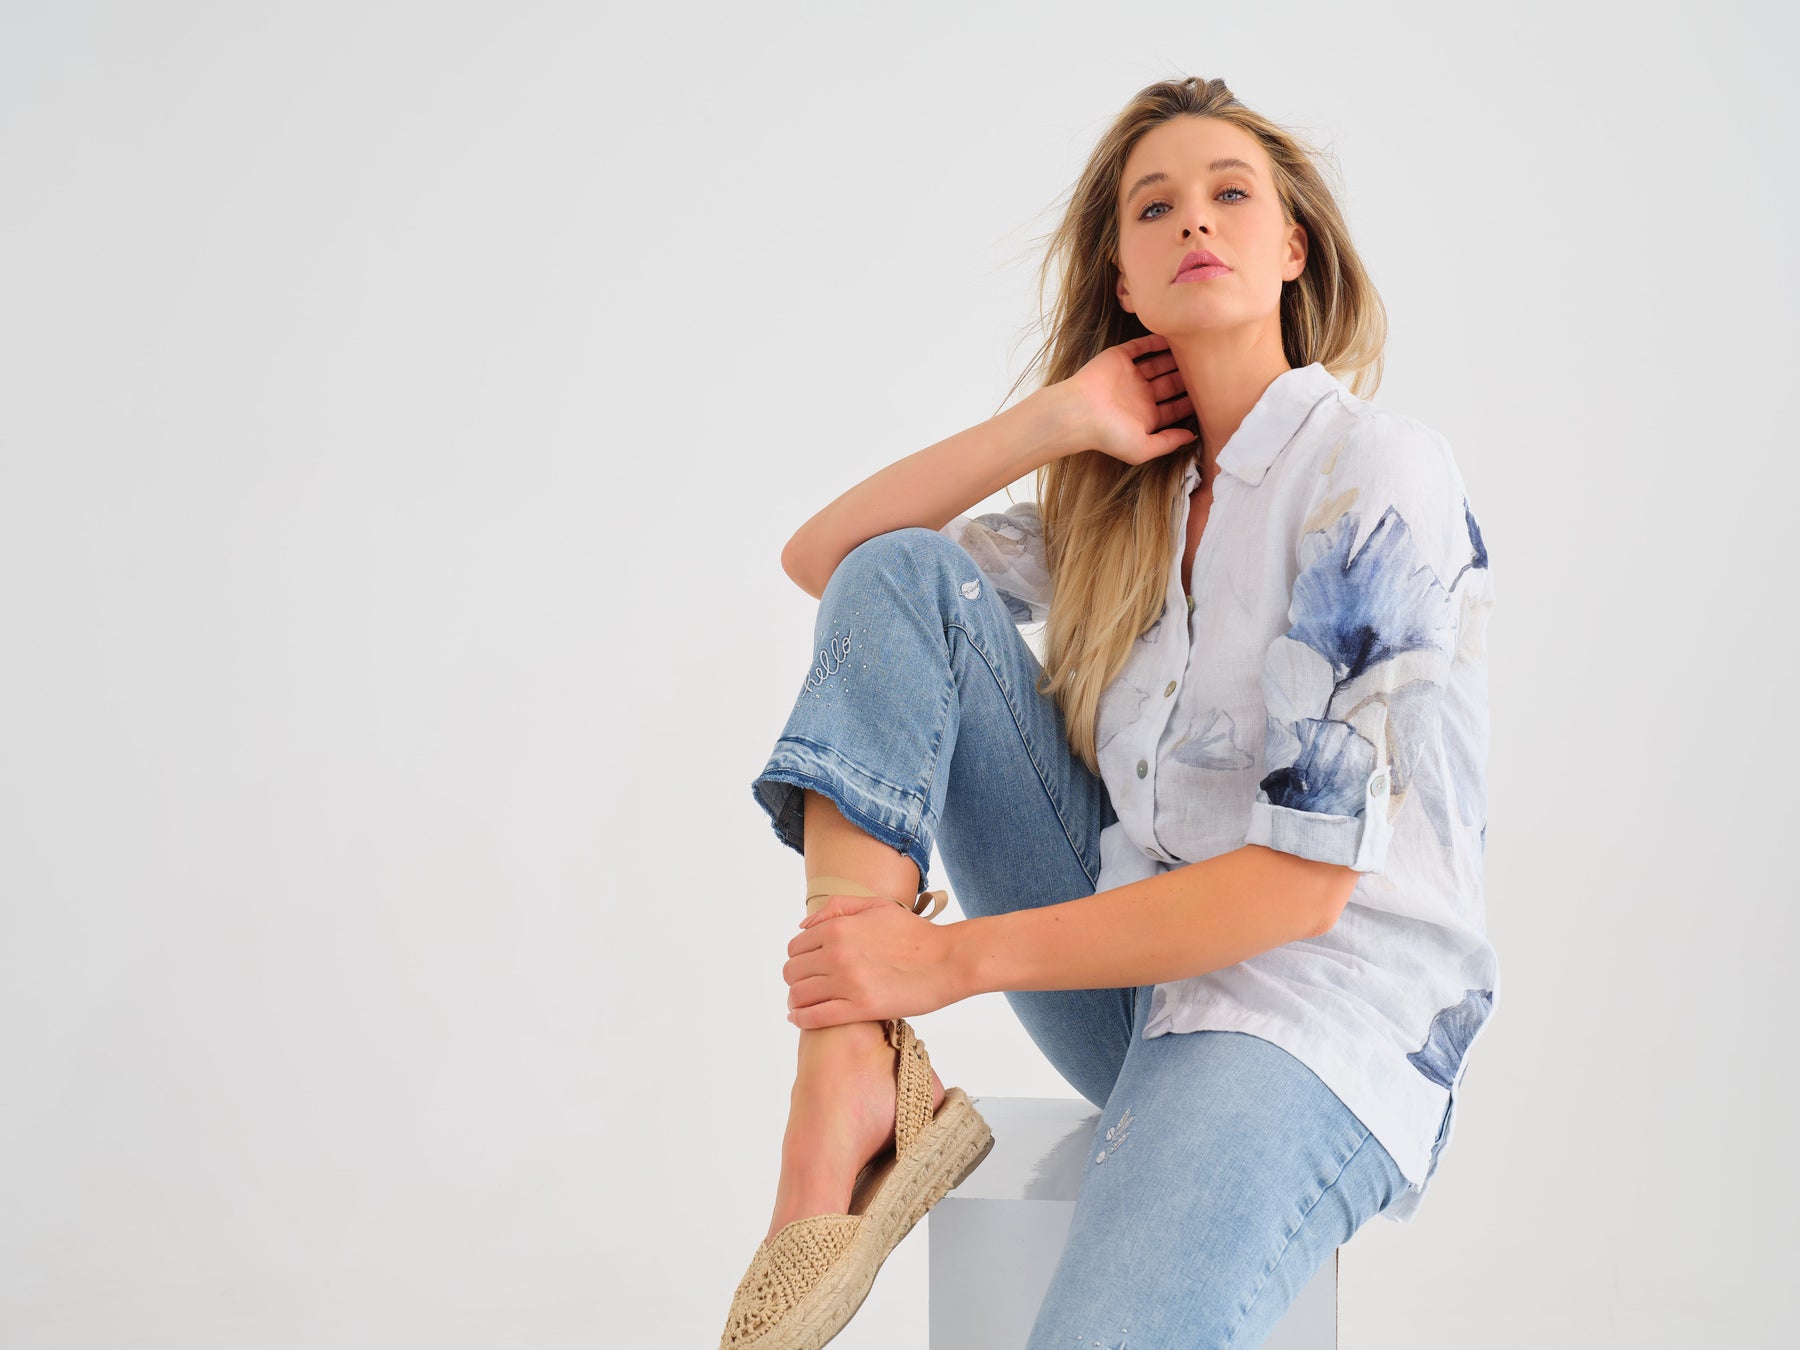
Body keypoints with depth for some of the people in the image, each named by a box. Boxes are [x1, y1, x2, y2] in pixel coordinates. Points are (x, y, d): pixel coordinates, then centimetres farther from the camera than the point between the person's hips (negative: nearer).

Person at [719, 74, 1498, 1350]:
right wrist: (1056, 421, 1)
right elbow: (823, 558, 11)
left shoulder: (1381, 467, -10)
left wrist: (955, 958, -17)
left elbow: (1305, 882, -16)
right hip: (1130, 963, 8)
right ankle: (850, 1095, -19)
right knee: (900, 575, -9)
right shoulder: (1127, 498, 12)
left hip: (1321, 1014, -7)